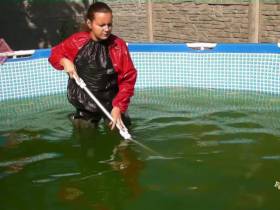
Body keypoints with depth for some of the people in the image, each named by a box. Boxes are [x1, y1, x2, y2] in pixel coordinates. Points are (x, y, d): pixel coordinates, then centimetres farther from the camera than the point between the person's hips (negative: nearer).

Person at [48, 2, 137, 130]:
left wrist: (118, 107, -19)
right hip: (84, 103, 1)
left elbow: (128, 78, -11)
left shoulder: (119, 45, -13)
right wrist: (64, 61, -15)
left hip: (111, 103, -1)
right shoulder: (77, 41, -9)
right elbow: (55, 53, 9)